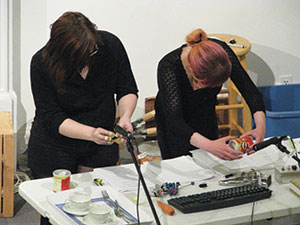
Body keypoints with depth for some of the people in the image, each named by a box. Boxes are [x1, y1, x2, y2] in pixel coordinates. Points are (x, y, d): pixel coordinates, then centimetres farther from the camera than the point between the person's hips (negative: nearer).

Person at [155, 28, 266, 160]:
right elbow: (174, 120, -48)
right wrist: (210, 146, -63)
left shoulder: (221, 51, -31)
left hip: (206, 117, 3)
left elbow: (249, 89, -25)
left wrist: (261, 126, -42)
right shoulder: (168, 67, -40)